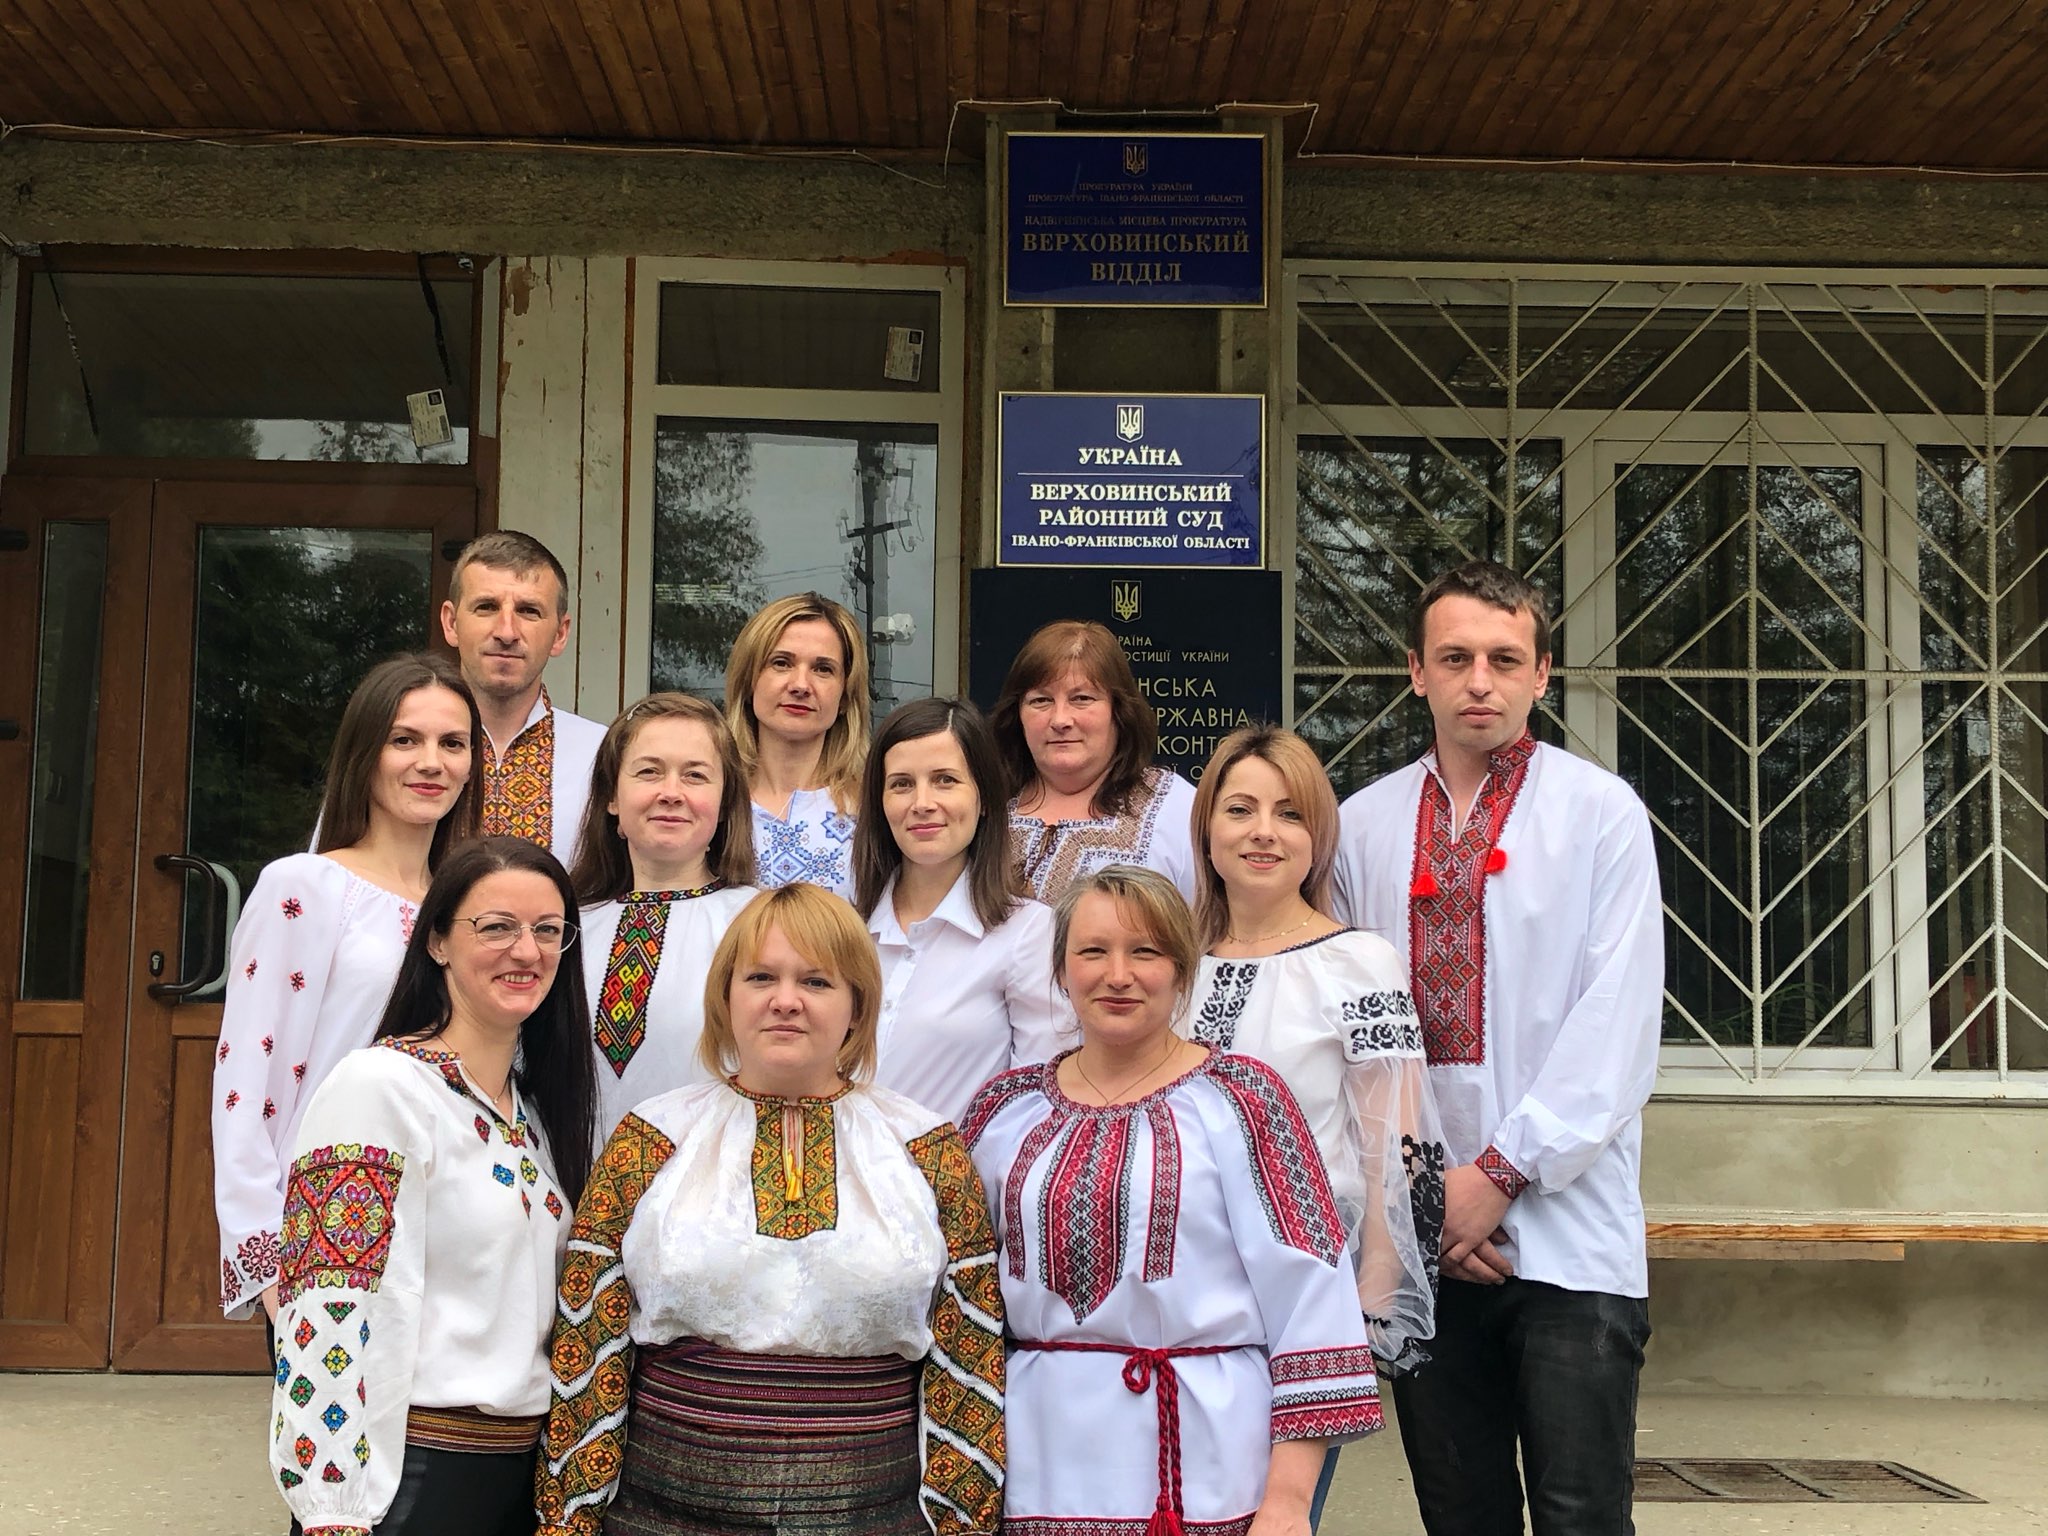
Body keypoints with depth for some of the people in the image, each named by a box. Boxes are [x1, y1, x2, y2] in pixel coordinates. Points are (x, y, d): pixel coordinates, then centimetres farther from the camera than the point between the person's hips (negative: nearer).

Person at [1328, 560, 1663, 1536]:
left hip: (1566, 1232, -2)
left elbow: (1616, 1026, -6)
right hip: (1420, 1233, 3)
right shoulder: (1364, 826, 9)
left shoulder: (1601, 814, 1)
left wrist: (1501, 1172, -11)